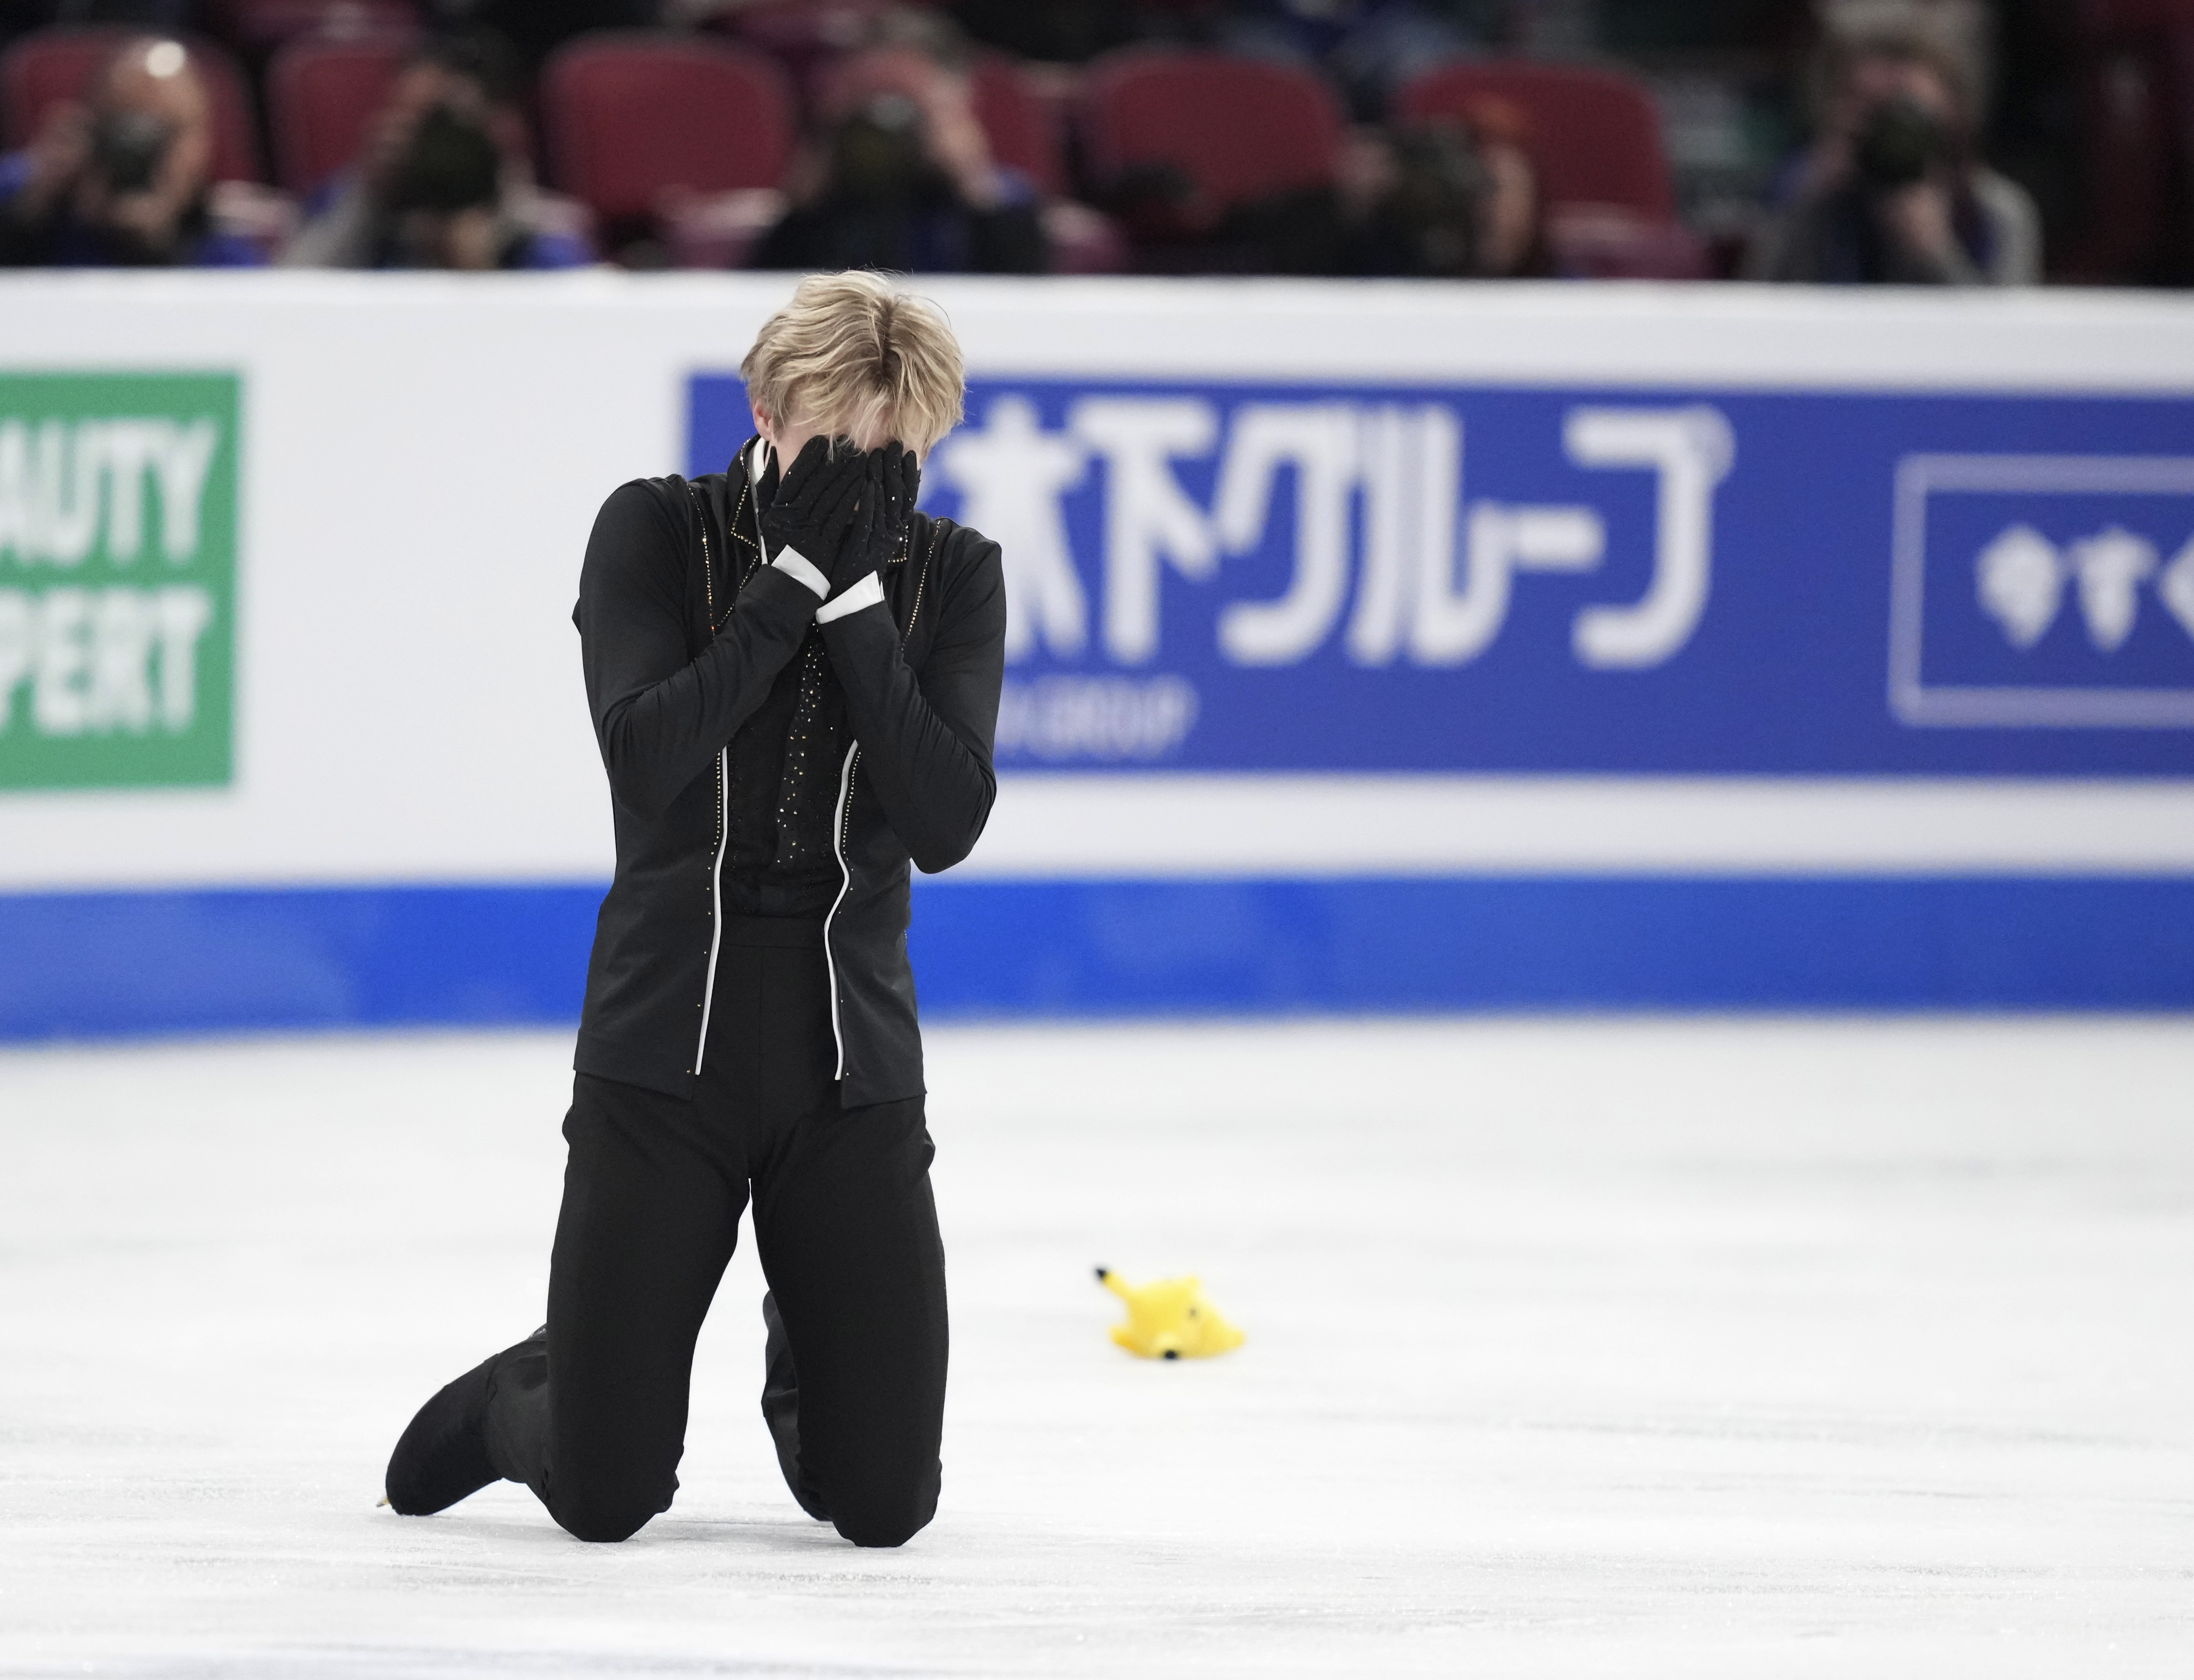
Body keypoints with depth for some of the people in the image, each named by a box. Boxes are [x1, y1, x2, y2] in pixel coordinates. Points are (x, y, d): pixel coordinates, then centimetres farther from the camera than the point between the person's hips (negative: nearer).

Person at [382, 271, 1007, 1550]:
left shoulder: (951, 576, -2)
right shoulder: (658, 534, -6)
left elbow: (946, 825, -14)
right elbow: (647, 754, -22)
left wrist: (857, 599, -20)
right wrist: (795, 575, -22)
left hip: (854, 1060, 2)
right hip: (666, 1050, -2)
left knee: (883, 1505, -2)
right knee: (605, 1499, -6)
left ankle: (802, 1372, 34)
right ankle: (521, 1399, 32)